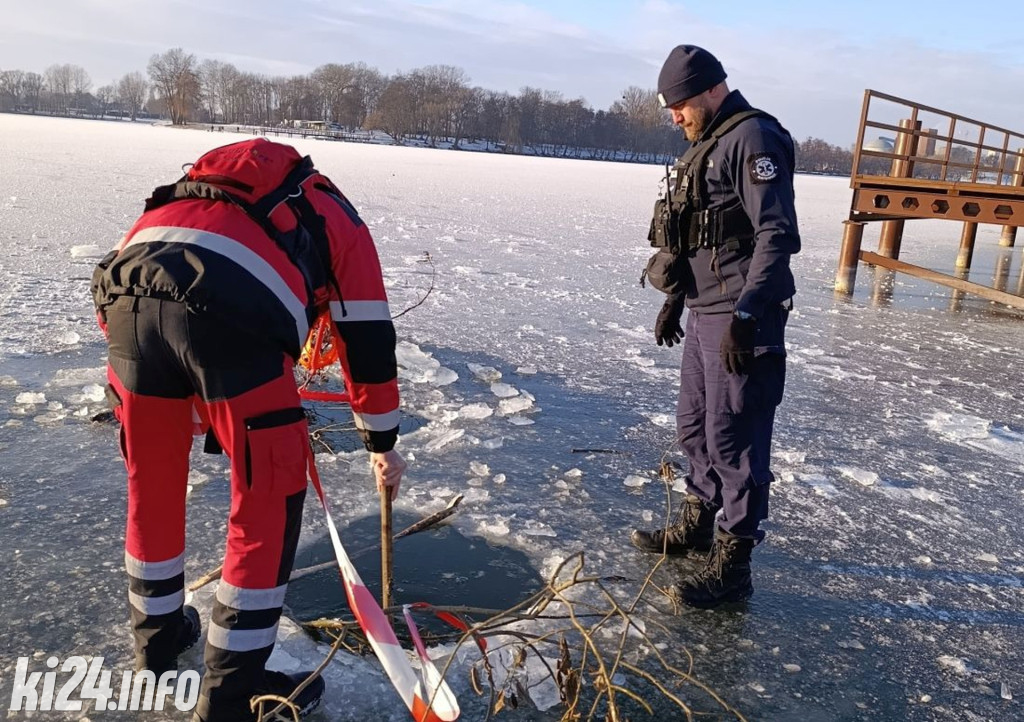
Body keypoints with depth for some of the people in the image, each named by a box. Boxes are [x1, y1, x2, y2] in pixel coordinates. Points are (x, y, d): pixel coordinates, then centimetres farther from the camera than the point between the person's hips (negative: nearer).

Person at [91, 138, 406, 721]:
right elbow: (369, 343, 26)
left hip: (129, 289, 6)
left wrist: (208, 416, 48)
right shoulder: (342, 223, 28)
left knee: (152, 478, 25)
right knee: (271, 495, 12)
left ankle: (158, 634, 45)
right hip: (228, 312, -5)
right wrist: (384, 444, 37)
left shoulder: (219, 188, 42)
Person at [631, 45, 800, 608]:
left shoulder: (753, 138, -13)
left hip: (740, 319, -10)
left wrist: (745, 314, -26)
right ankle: (697, 524, 35)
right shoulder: (707, 144, 17)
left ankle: (732, 565, 7)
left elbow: (777, 234, -22)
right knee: (694, 426, 18)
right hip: (704, 313, 10)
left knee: (733, 438, -4)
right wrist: (675, 300, 22)